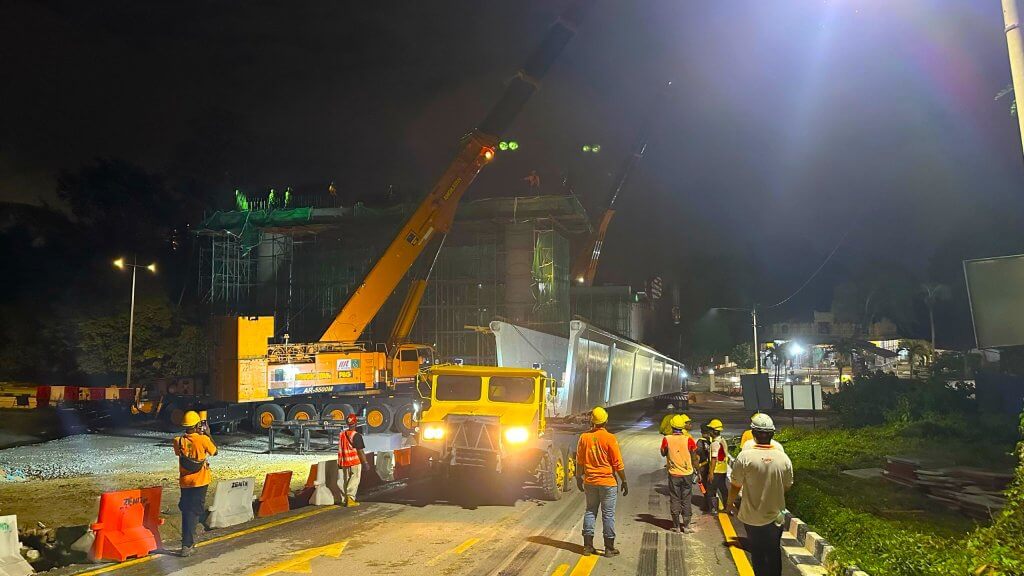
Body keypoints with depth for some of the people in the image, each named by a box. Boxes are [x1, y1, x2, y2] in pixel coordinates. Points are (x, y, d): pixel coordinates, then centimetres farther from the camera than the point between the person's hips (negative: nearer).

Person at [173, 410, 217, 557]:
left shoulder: (179, 441, -5)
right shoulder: (203, 439, -13)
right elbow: (214, 452, 2)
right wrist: (207, 435, 12)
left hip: (184, 482, 4)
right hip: (200, 482, -4)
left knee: (186, 511, 17)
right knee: (194, 512, -2)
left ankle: (189, 540, 30)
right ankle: (187, 545, -9)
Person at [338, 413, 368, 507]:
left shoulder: (342, 435, 5)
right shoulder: (356, 435, -15)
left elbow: (340, 450, 12)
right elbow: (360, 451, -15)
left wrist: (339, 462, 20)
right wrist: (365, 462, -9)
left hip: (345, 462, 6)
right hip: (355, 462, -6)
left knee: (346, 481, 15)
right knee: (354, 480, 0)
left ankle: (346, 499, 21)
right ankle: (350, 499, -5)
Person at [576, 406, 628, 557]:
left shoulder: (584, 437, -2)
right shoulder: (610, 438, -14)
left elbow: (580, 461, 7)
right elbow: (618, 464, -10)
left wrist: (580, 478, 20)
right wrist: (624, 481, 0)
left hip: (590, 481, 4)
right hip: (607, 482, -3)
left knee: (590, 512, 13)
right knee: (608, 514, 5)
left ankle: (588, 546, 16)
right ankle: (609, 548, 12)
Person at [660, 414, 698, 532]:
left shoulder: (667, 439, -10)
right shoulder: (689, 439, -10)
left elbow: (663, 453, 7)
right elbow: (694, 457, -2)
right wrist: (696, 469, 11)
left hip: (673, 474, -1)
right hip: (687, 474, 1)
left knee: (675, 500, 8)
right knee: (686, 500, 11)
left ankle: (676, 526, 13)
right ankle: (686, 525, 14)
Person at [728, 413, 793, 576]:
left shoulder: (745, 457, -20)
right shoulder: (783, 458, -10)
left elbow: (735, 486, -12)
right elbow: (787, 486, 3)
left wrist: (730, 503, 6)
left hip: (752, 517, -2)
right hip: (775, 516, 2)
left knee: (757, 554, 16)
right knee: (774, 553, 19)